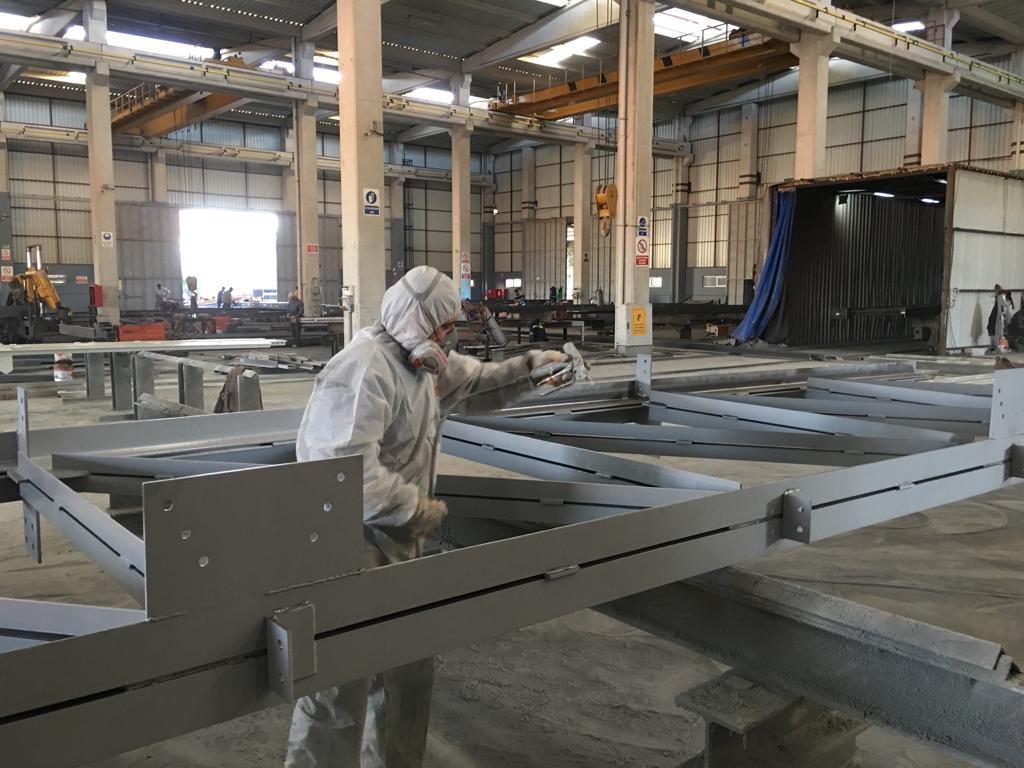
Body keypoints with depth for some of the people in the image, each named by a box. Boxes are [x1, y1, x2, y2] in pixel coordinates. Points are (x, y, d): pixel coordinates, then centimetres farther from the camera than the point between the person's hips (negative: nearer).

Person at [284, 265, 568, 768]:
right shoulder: (364, 370, -22)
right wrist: (418, 509, -21)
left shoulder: (424, 362, 9)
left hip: (398, 542, 10)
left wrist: (528, 367, 12)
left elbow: (475, 383, 27)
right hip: (349, 546, -10)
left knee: (410, 667, 21)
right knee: (340, 685, -2)